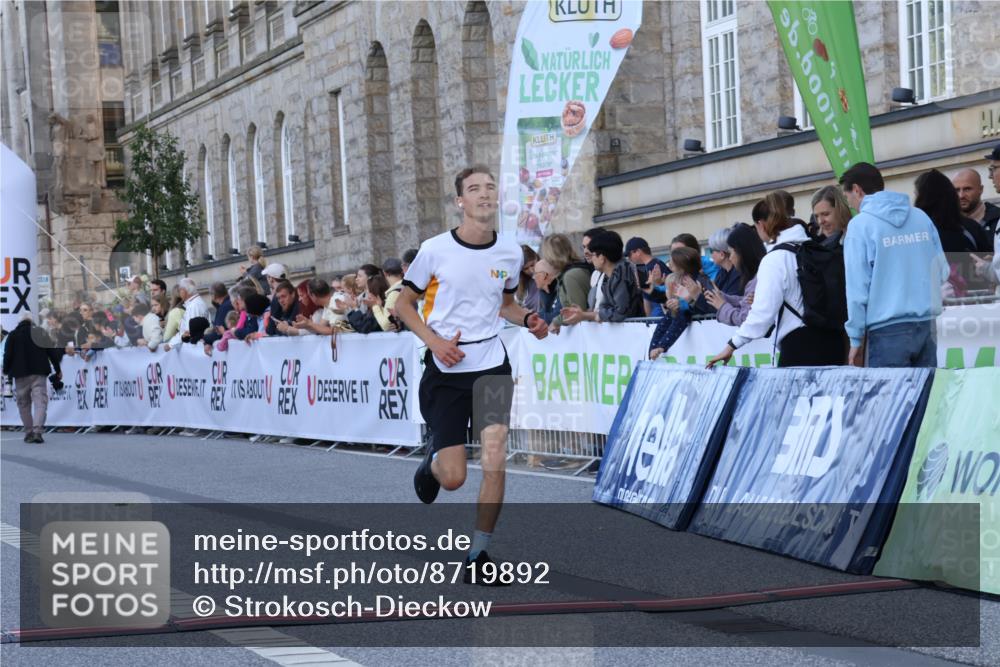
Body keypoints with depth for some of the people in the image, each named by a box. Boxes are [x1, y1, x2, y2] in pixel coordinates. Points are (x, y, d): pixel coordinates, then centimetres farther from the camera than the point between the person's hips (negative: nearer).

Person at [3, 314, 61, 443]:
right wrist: (58, 370, 14)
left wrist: (6, 371, 13)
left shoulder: (13, 335, 3)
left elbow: (8, 355, -1)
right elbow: (52, 352, 5)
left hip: (20, 375, 0)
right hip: (39, 373, 0)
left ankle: (29, 433, 10)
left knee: (24, 404, 11)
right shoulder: (41, 332, 5)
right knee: (40, 401, -5)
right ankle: (37, 431, -21)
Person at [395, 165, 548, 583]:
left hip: (492, 366, 2)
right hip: (446, 370, -2)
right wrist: (435, 341, -13)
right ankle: (432, 461, 37)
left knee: (495, 460, -14)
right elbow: (404, 304, 3)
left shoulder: (510, 253, 3)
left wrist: (528, 319, -1)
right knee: (453, 478, -3)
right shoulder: (435, 250, -7)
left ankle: (478, 555, 1)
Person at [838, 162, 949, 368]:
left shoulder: (860, 225, -5)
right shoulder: (921, 217, 9)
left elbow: (857, 287, -7)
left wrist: (856, 338, -2)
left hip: (888, 330, -5)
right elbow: (942, 272, 10)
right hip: (927, 326, 5)